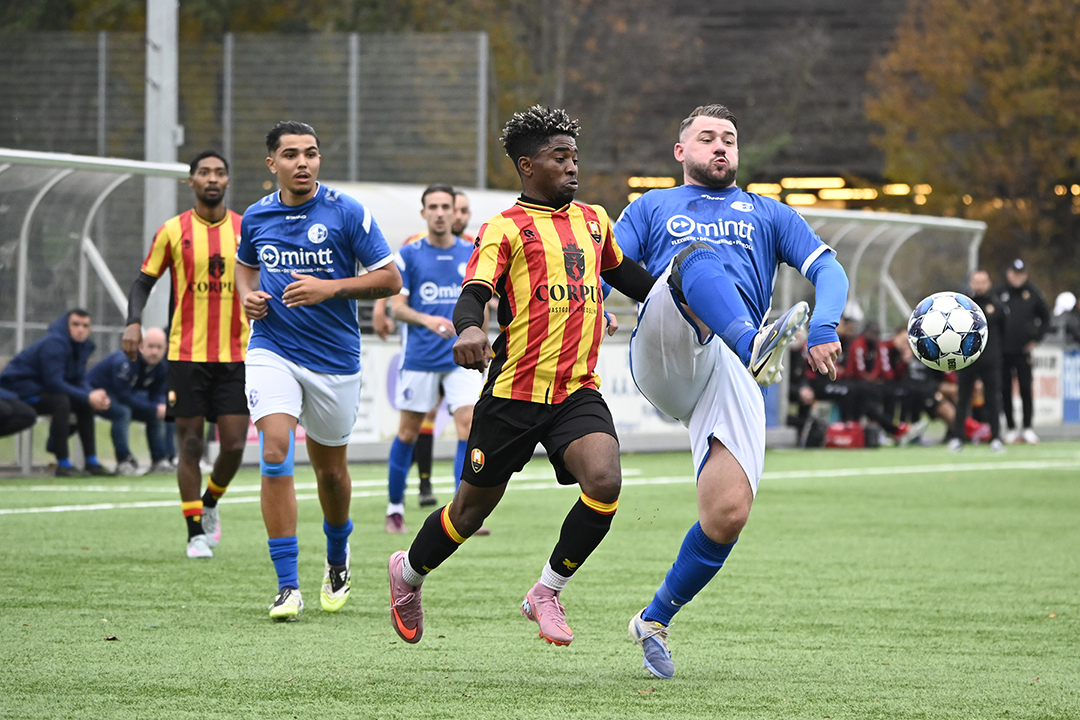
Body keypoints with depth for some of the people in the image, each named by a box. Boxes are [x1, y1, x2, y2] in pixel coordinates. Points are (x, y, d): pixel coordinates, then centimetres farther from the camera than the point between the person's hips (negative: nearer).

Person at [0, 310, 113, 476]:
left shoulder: (81, 346, 6)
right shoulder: (54, 344, -23)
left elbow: (80, 381, 4)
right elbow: (53, 382, -29)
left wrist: (95, 396, -18)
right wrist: (88, 397, -29)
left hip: (40, 389, 10)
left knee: (85, 405, 3)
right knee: (61, 402, -33)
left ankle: (92, 463, 8)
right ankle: (63, 465, -30)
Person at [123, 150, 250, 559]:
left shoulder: (246, 230, 5)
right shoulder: (173, 231, 0)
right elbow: (144, 280, 6)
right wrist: (133, 322, -11)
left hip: (235, 354, 1)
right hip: (186, 354, -1)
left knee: (234, 444, -4)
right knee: (190, 444, -1)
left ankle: (210, 503, 26)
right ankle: (196, 533, 7)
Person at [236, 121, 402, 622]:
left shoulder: (347, 213, -8)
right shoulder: (256, 218, 2)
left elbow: (390, 279, -6)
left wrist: (331, 288, -19)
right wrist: (248, 295, 2)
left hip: (334, 356, -1)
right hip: (273, 350, 1)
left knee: (330, 468, 12)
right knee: (275, 453, -19)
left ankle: (337, 558, 44)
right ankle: (287, 587, -15)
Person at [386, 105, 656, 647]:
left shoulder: (594, 221, 15)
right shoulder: (505, 229, -4)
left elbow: (626, 277, 34)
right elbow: (474, 293, -18)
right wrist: (468, 328, -39)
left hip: (578, 392, 4)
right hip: (514, 392, -4)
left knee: (604, 481, -23)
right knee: (473, 509, 8)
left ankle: (546, 594, -3)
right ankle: (408, 572, 39)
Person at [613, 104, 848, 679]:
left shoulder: (768, 214, 30)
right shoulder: (652, 210, 28)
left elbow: (828, 269, 16)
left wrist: (824, 325, -7)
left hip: (728, 375, 2)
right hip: (662, 351, -1)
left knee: (728, 515, -17)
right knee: (697, 256, -32)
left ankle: (654, 620, 5)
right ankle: (756, 346, -63)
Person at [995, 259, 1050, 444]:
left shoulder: (1033, 294, 1)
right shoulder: (999, 294, 1)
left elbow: (1046, 318, 11)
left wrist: (1036, 338, 3)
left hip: (1023, 350, -1)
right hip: (1002, 351, 1)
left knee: (1025, 390, -3)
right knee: (1005, 391, 4)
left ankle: (1027, 427, 4)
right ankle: (1011, 427, 11)